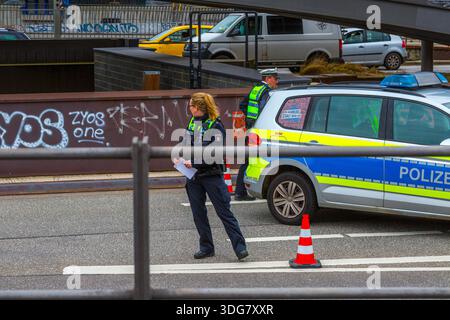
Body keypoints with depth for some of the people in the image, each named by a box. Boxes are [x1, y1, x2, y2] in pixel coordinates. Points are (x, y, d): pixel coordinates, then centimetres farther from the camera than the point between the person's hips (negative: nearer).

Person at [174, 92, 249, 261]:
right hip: (193, 176, 7)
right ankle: (206, 247, 19)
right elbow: (186, 143, 22)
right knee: (198, 213, 9)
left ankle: (240, 247, -6)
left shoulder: (215, 125, -12)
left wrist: (194, 161, -23)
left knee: (224, 212, -7)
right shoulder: (192, 122, 9)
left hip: (211, 175, -7)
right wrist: (179, 156, 3)